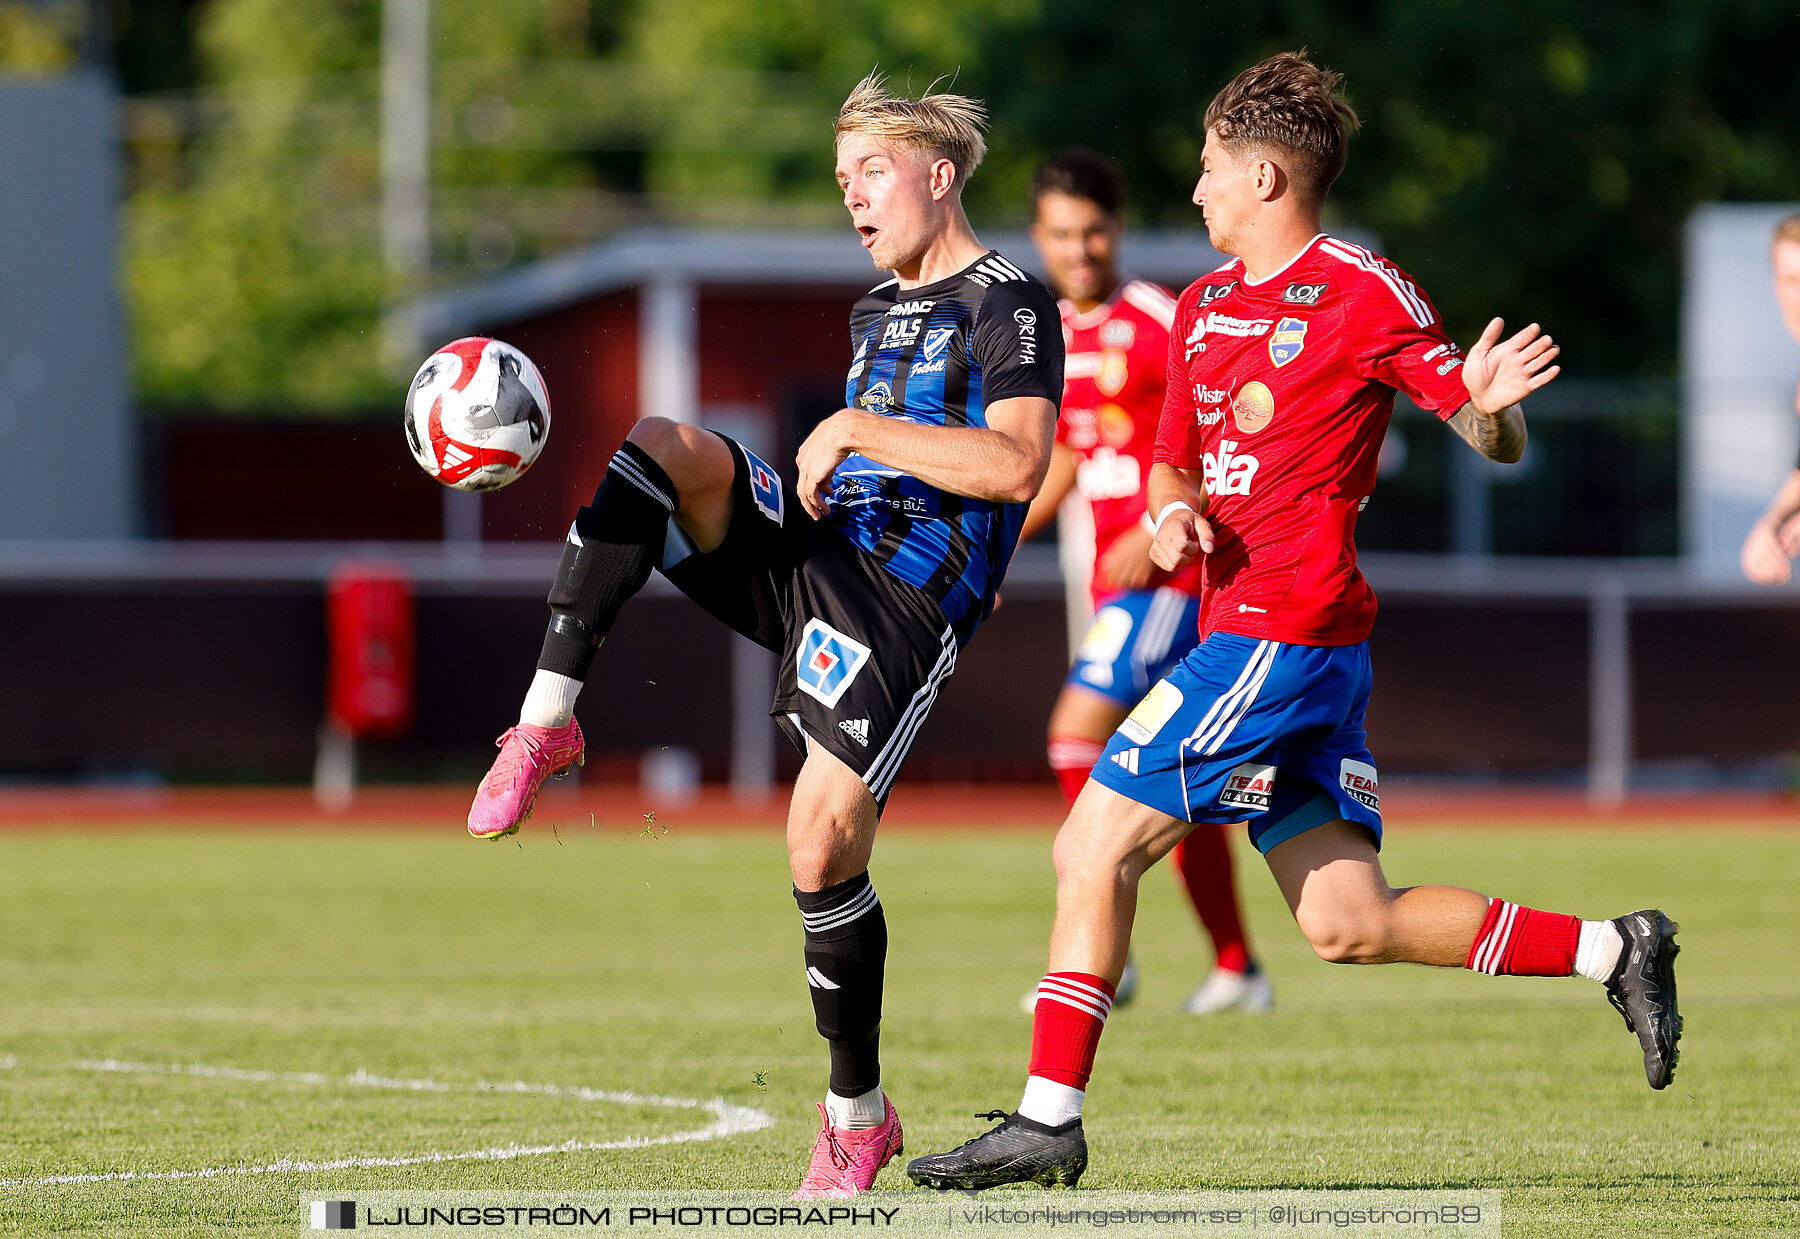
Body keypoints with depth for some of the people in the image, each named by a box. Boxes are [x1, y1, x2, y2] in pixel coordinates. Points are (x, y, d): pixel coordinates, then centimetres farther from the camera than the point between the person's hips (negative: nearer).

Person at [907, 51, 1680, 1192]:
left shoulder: (1364, 293, -8)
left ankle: (1049, 1117, -5)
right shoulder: (1204, 306, 17)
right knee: (1349, 922, 6)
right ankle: (1614, 951, 11)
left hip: (1282, 632, -9)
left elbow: (1499, 443, -6)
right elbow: (1172, 464, 23)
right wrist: (1172, 516, 0)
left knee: (1096, 849, -9)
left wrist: (1487, 406, -30)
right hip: (1239, 624, 9)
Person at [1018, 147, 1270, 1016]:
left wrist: (1158, 532, -22)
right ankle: (1236, 968, 19)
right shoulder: (1050, 339, 12)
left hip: (1172, 574, -8)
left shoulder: (1162, 324, -11)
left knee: (1079, 727, -19)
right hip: (1115, 578, 8)